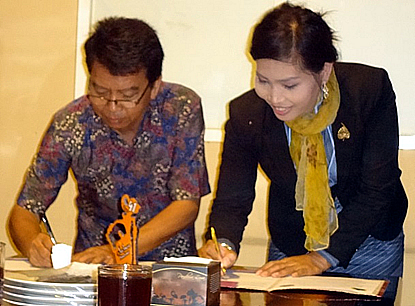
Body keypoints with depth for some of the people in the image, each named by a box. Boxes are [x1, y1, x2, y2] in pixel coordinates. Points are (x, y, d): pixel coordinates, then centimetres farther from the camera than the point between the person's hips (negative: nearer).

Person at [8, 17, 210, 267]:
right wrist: (33, 244, -27)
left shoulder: (182, 109, -11)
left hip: (171, 265, 0)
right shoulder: (70, 124, -9)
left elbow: (187, 204, -11)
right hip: (90, 265, 0)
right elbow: (24, 210, -3)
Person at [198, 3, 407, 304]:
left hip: (370, 247, -1)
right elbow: (232, 199, -14)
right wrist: (223, 244, -36)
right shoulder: (246, 114, -19)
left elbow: (377, 190, -21)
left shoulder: (371, 90, -24)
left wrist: (323, 257, -27)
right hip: (290, 250, 1)